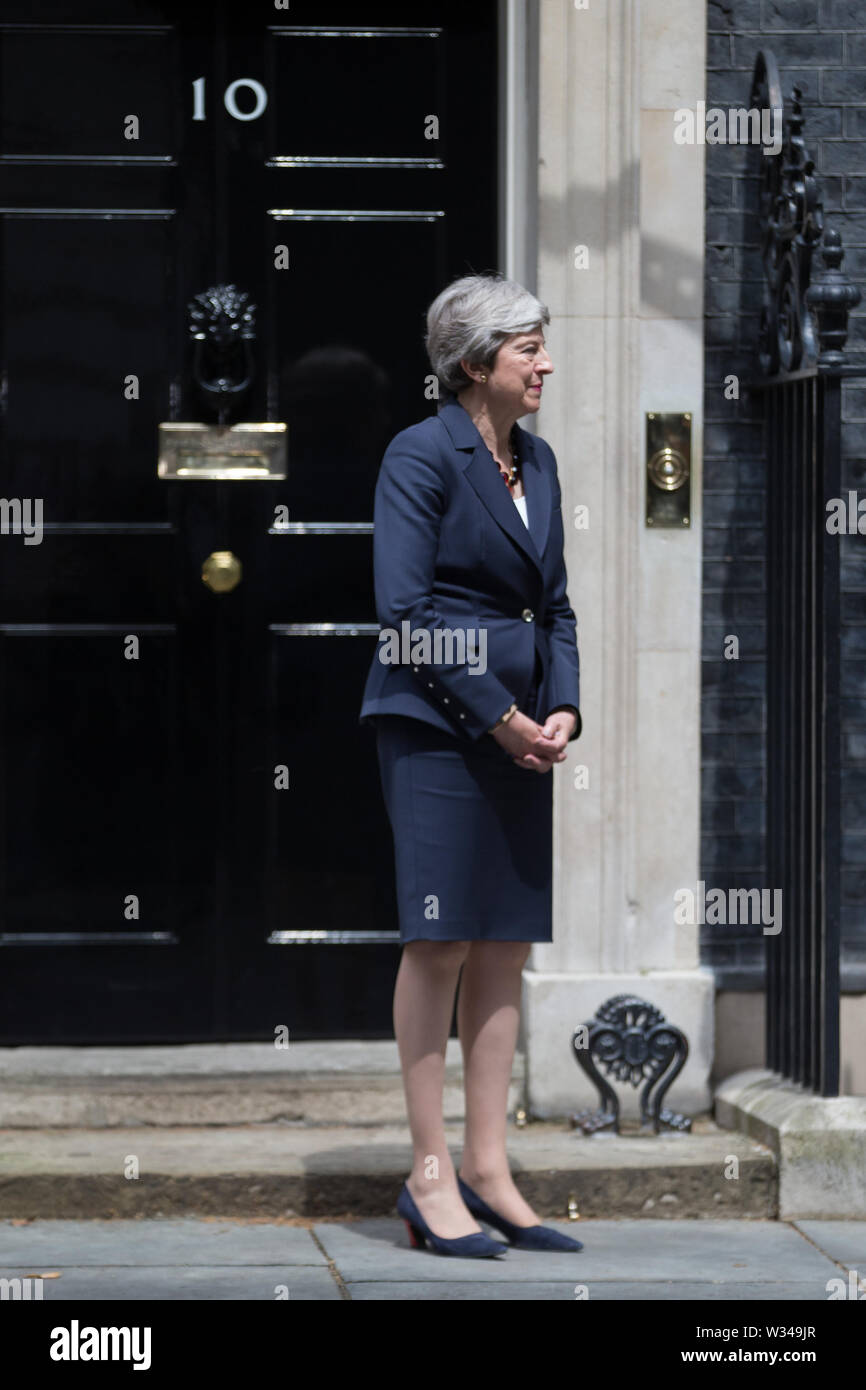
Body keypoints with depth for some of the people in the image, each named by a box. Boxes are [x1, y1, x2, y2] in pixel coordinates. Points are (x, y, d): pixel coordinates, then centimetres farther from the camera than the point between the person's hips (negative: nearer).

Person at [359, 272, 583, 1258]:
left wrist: (562, 708, 2)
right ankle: (430, 1176, -3)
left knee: (506, 946, 5)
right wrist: (499, 716, -13)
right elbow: (403, 609, -14)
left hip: (518, 728, 8)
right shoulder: (421, 454, -8)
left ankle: (487, 1173, 9)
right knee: (441, 942, -8)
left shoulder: (536, 462, 15)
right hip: (435, 723, -8)